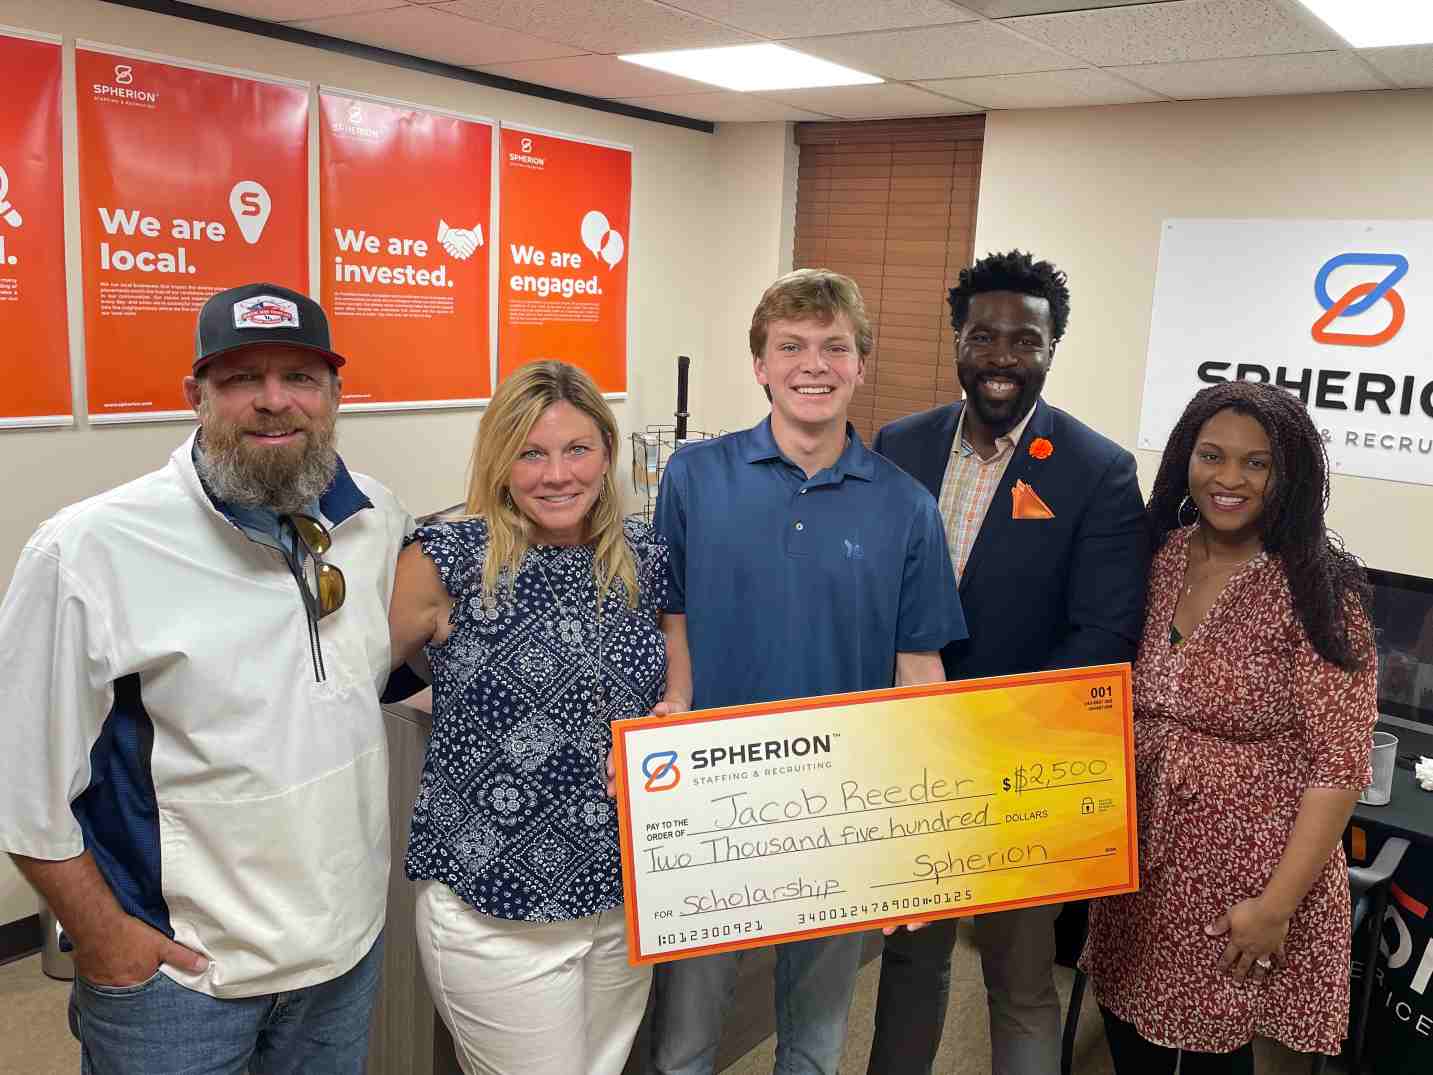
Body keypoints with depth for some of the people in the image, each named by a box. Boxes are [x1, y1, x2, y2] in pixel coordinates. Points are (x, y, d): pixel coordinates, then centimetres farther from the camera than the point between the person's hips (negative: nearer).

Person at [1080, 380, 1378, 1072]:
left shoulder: (1316, 591, -14)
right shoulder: (1155, 559, -1)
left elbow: (1339, 763, -15)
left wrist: (1277, 904, -16)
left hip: (1245, 871, -4)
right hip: (1140, 860, 4)